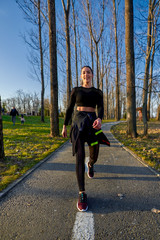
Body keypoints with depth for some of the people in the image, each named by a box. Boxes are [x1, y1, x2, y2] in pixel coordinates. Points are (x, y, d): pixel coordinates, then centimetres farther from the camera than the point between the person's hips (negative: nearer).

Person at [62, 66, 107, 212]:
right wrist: (65, 126, 8)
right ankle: (82, 194, -6)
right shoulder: (76, 90, 10)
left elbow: (101, 108, -5)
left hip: (93, 123, 2)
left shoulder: (98, 92, 11)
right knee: (80, 157, -14)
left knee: (94, 156, 8)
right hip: (78, 123, -1)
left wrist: (99, 119, -28)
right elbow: (70, 108, 10)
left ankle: (90, 165, 48)